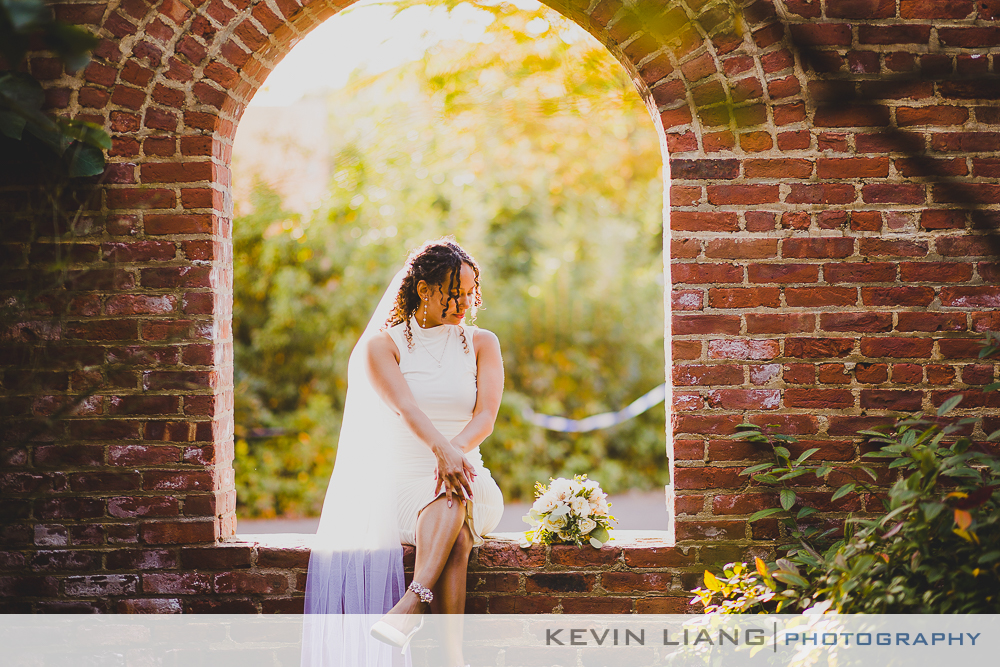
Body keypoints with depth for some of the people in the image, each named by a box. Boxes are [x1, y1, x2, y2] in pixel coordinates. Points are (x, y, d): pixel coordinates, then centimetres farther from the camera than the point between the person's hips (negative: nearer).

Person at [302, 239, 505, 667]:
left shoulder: (481, 343, 12)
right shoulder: (382, 346, 4)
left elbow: (486, 416, -4)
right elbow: (405, 407, -16)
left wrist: (456, 450, -28)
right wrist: (441, 449, -37)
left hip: (473, 487, 1)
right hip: (404, 484, -1)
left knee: (454, 497, -37)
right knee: (454, 539, -35)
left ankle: (412, 602, -55)